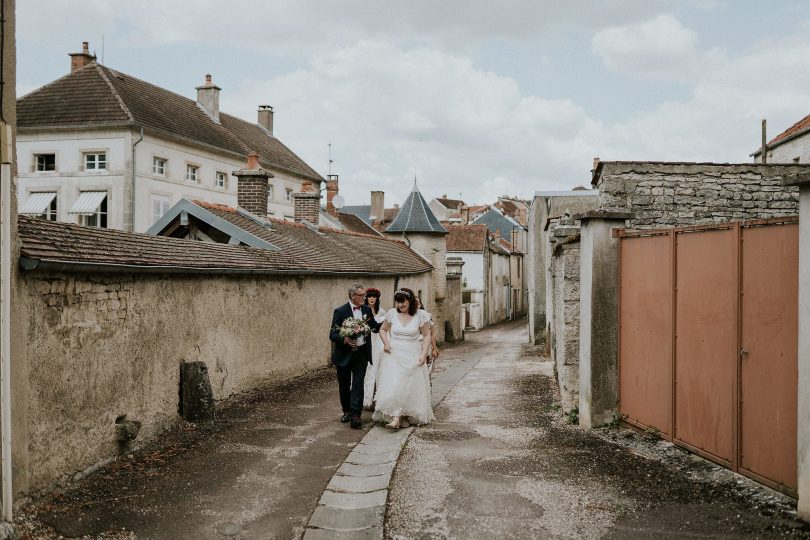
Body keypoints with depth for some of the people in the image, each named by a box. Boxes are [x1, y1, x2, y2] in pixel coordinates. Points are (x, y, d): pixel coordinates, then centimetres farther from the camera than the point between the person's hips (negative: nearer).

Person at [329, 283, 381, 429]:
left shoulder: (367, 310, 5)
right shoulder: (340, 311, -8)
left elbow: (375, 328, 10)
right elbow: (332, 334, -10)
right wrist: (344, 340, -28)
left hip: (361, 353, 2)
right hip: (344, 354, -2)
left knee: (358, 384, -7)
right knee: (344, 385, 12)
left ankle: (355, 415, -6)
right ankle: (347, 411, 31)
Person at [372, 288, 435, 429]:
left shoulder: (420, 315, -5)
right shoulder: (392, 314, -1)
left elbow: (427, 336, 1)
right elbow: (383, 329, 13)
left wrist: (424, 353, -9)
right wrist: (386, 343, -3)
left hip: (413, 356, 0)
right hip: (394, 355, 0)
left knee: (412, 387, 5)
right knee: (393, 385, -10)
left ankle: (409, 417, 20)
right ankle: (396, 418, -8)